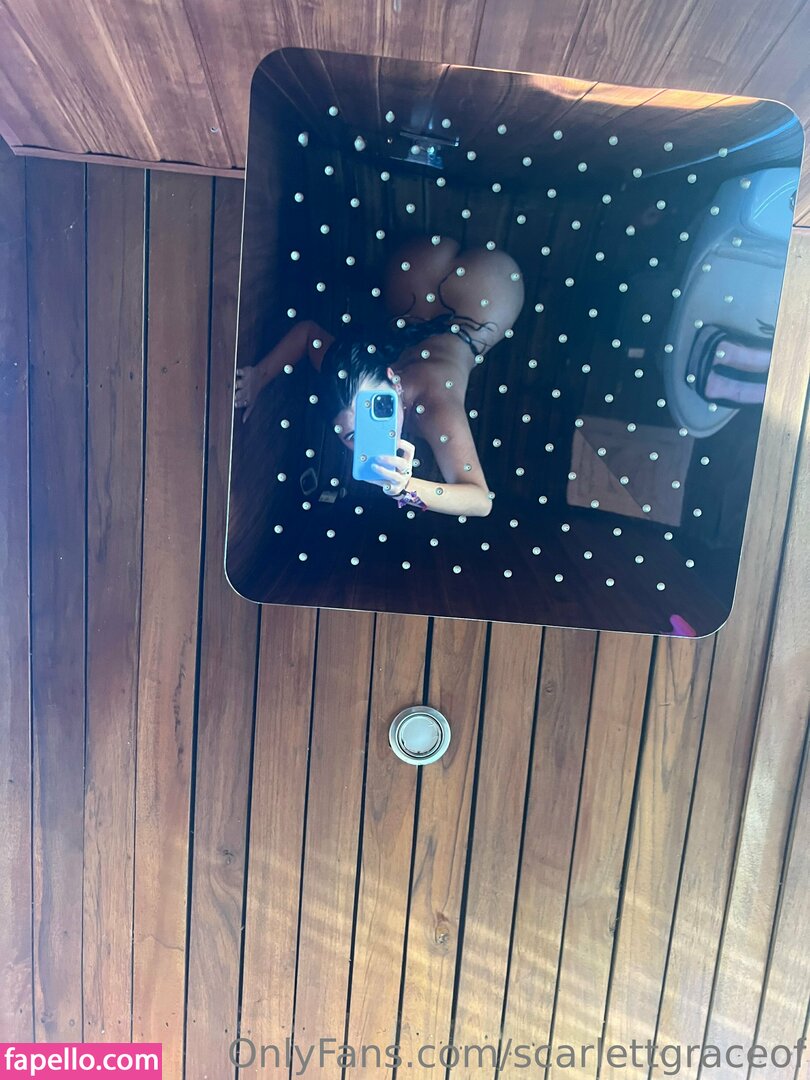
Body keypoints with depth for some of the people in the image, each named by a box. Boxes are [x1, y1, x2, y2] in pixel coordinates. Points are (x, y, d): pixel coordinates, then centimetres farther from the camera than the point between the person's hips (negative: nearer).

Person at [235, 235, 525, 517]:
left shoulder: (436, 410, -52)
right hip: (410, 323, 3)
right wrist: (258, 377, -27)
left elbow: (481, 501, -56)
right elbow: (307, 329, -16)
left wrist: (410, 488, -71)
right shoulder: (346, 371, -37)